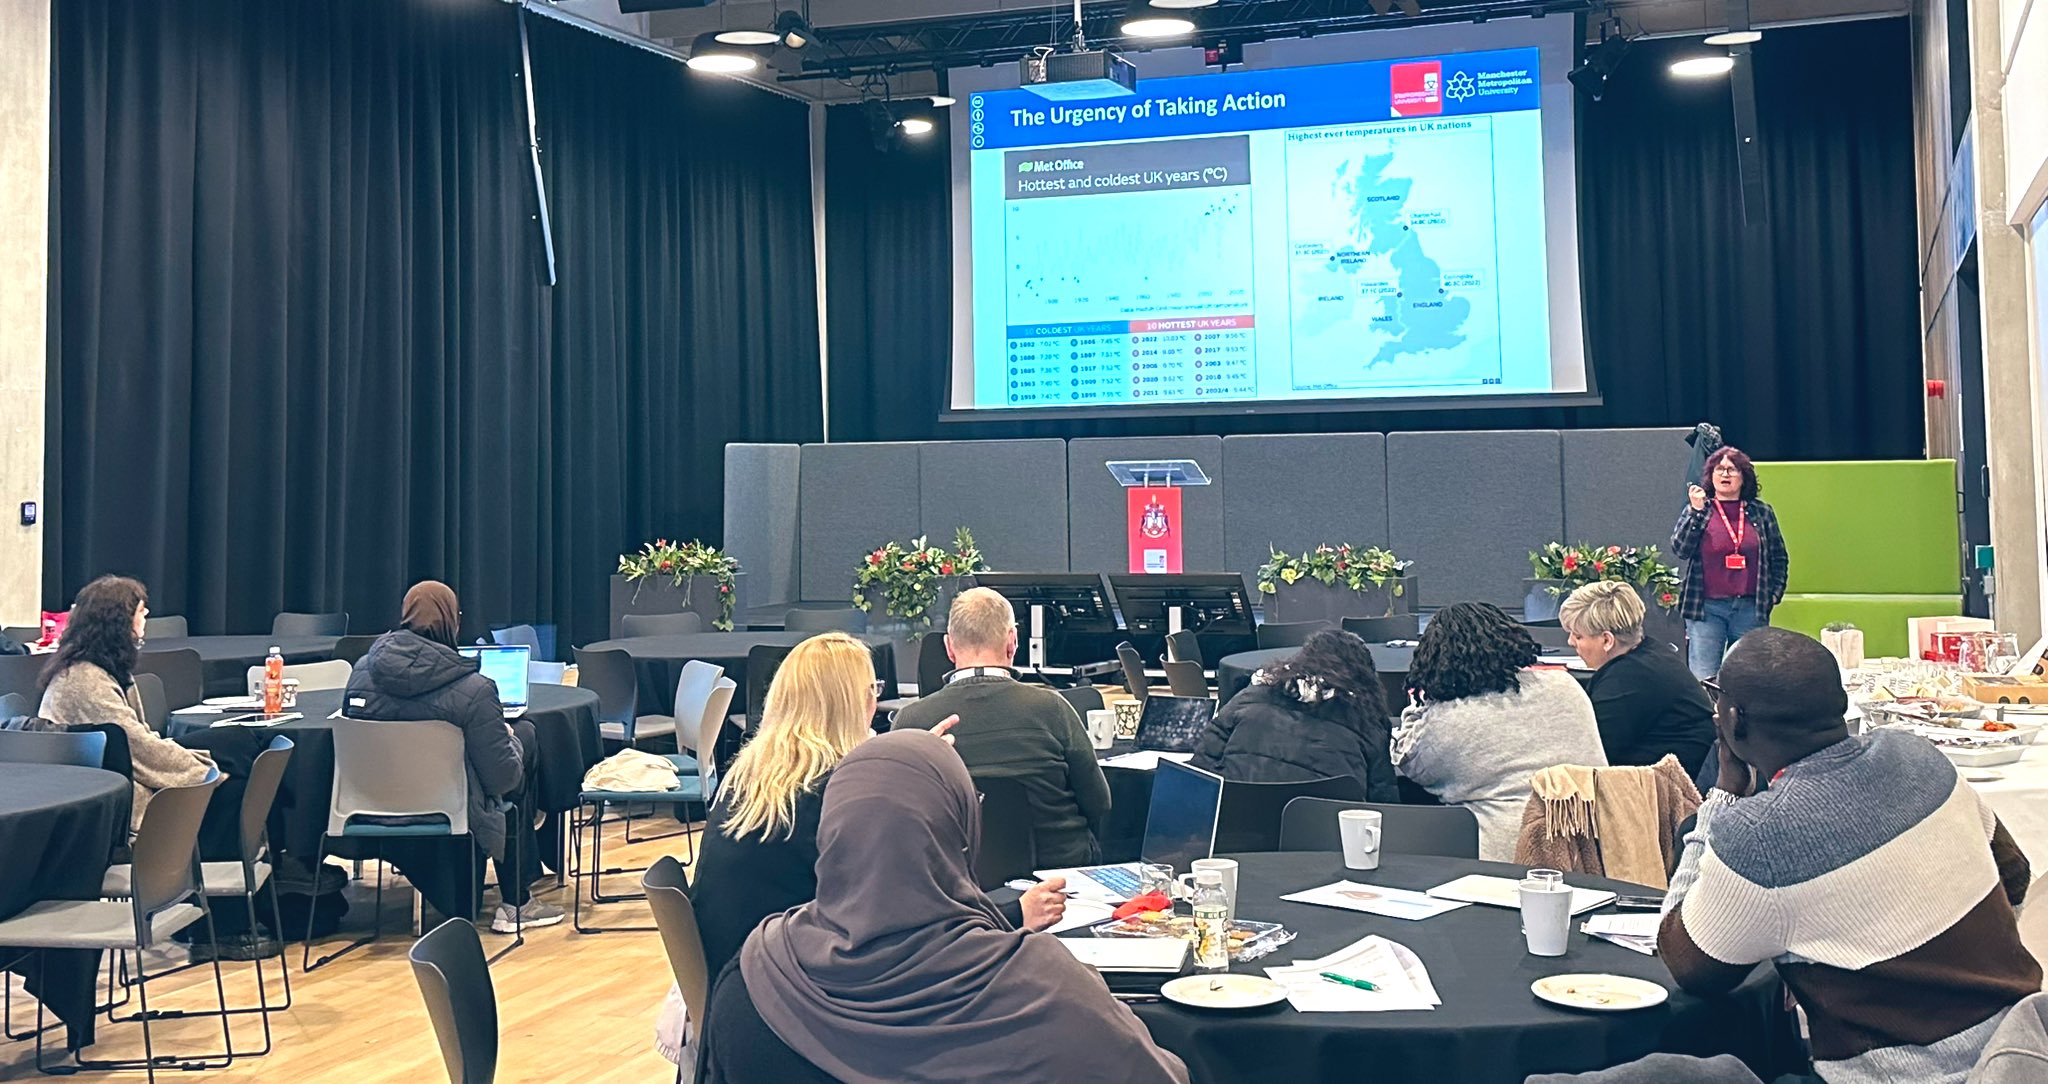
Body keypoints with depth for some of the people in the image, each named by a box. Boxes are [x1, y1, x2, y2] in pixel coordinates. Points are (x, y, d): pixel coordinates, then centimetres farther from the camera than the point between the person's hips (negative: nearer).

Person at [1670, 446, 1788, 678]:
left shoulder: (1762, 513, 10)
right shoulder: (1696, 511, 6)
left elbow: (1780, 557, 17)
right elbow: (1680, 550, -6)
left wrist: (1775, 593, 7)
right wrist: (1696, 511, -14)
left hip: (1751, 609, 2)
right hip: (1706, 608, -2)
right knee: (1702, 679, -6)